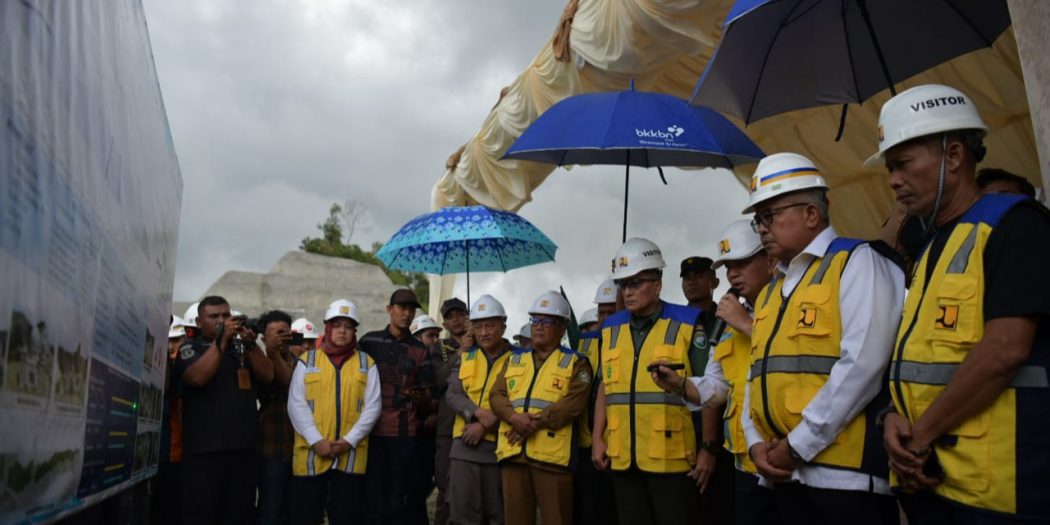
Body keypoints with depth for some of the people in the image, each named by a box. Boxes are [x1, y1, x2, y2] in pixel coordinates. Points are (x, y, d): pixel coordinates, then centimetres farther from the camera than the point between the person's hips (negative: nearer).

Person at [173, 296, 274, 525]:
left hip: (244, 448, 4)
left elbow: (268, 375, 2)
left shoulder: (242, 347, 14)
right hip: (204, 450, -4)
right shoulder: (190, 348, 3)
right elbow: (197, 377, -16)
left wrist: (251, 344, -10)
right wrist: (222, 339, -16)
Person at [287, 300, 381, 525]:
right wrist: (316, 440, -12)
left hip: (352, 455, 1)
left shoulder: (367, 363, 9)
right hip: (311, 454, 0)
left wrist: (350, 440, -10)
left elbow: (373, 406, 2)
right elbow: (296, 404, -1)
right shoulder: (307, 360, 6)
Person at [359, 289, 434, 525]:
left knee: (399, 497, 2)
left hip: (405, 433, 1)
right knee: (372, 496, 2)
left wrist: (419, 398, -15)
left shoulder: (419, 350, 8)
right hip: (371, 430, 0)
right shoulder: (369, 341, 5)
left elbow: (426, 404, 8)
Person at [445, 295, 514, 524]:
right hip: (465, 446, 3)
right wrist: (478, 413, -16)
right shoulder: (463, 358, 12)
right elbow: (452, 396, 2)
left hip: (498, 445, -2)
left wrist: (484, 427, -15)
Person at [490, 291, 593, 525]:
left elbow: (573, 404, -8)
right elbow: (497, 395, 8)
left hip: (551, 453, -4)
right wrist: (515, 417, -12)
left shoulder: (575, 362, 6)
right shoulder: (514, 359, 19)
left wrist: (536, 423, -15)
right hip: (513, 452, 4)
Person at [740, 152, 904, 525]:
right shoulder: (770, 291, 19)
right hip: (783, 474, 8)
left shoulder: (857, 262, -5)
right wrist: (755, 443, 3)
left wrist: (798, 444, -15)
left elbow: (863, 364, -17)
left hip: (844, 472, -7)